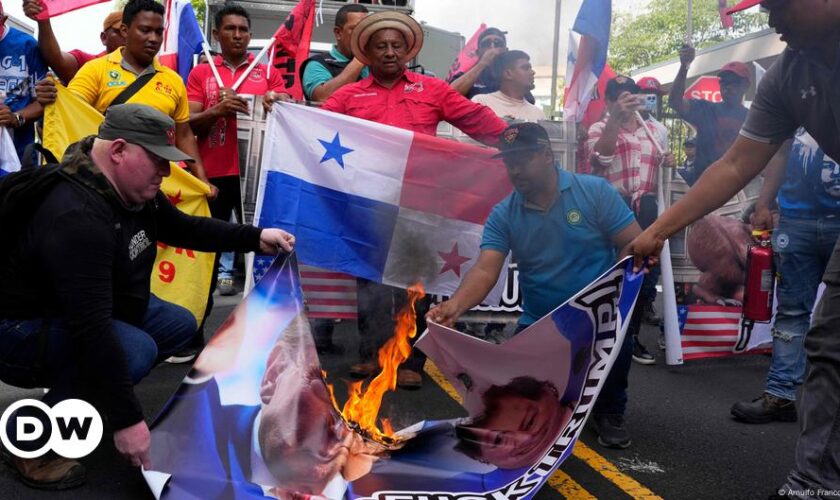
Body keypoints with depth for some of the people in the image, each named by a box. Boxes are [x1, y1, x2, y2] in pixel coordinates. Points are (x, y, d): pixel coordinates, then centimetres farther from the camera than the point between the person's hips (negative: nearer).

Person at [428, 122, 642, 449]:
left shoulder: (595, 191, -9)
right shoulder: (503, 215, -4)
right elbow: (485, 270, -17)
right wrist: (456, 305, -37)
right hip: (540, 323, 3)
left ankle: (610, 412, 0)